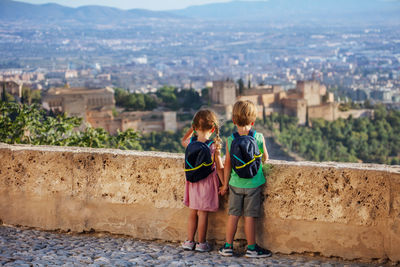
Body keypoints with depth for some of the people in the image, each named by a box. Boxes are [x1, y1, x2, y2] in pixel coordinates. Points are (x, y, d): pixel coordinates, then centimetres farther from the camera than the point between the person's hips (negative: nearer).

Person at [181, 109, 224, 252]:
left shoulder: (190, 143, -5)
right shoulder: (214, 146, -15)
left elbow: (183, 141, 22)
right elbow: (219, 168, -10)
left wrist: (192, 128, 19)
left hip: (193, 182, 4)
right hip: (207, 183, -4)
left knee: (192, 213, 15)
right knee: (203, 214, 3)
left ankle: (189, 241, 21)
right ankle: (201, 243, 10)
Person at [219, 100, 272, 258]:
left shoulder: (230, 140, -7)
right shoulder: (259, 138, -9)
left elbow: (227, 164, -1)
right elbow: (265, 158, 7)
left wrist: (225, 184, 9)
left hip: (235, 184, 2)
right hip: (253, 184, -2)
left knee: (233, 215, 10)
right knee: (249, 217, 3)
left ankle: (228, 246, 16)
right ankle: (251, 248, 11)